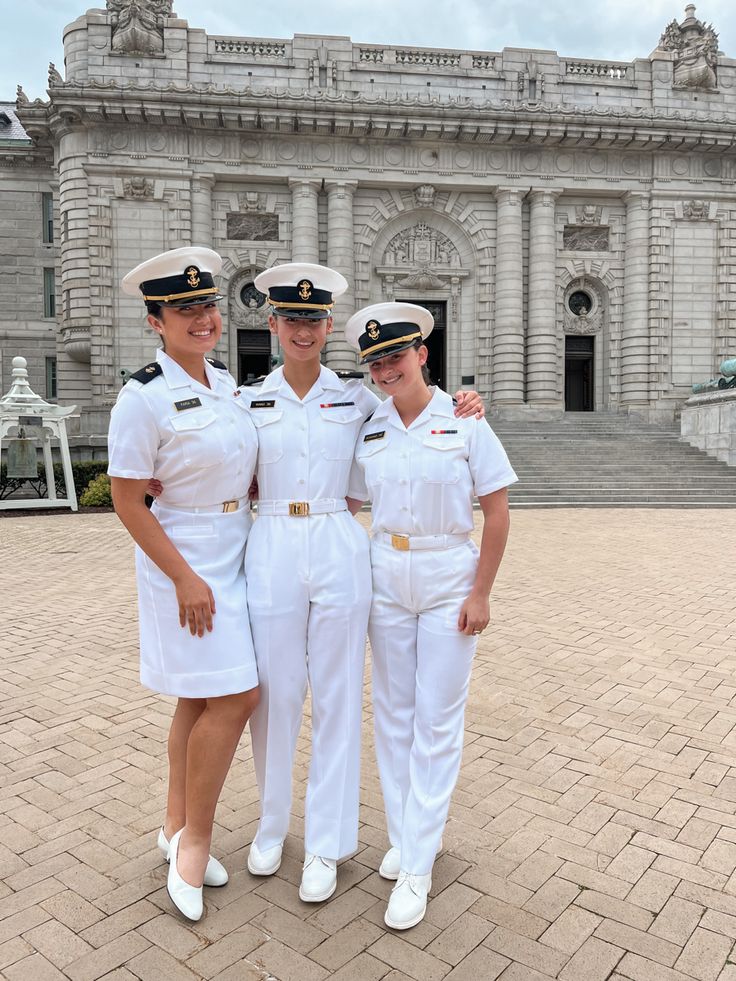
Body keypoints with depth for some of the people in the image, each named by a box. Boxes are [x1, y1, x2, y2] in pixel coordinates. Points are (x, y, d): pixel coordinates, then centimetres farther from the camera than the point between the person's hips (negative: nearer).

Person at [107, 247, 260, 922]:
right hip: (186, 559, -7)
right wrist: (185, 578, -17)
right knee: (235, 697, -4)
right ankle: (194, 840, 18)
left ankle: (177, 827, 33)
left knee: (201, 699, 15)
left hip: (235, 550, 7)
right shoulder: (144, 397, -15)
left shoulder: (224, 382, 7)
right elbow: (127, 500, -15)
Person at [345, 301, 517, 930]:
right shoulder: (367, 431, 3)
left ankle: (417, 866, 16)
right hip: (385, 577, 4)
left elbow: (497, 511, -7)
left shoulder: (464, 422, -8)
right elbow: (347, 507, 11)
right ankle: (408, 834, 33)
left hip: (450, 578, -3)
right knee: (393, 712, 13)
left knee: (437, 720, 3)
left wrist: (481, 592, -9)